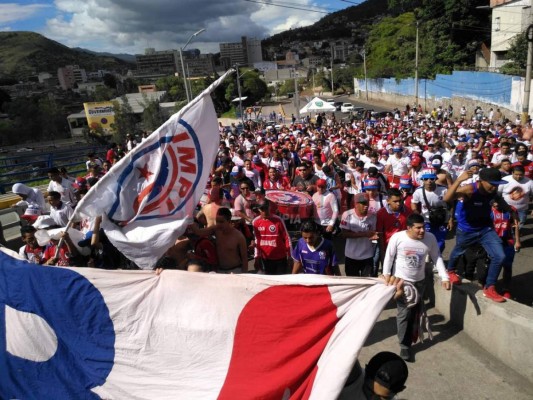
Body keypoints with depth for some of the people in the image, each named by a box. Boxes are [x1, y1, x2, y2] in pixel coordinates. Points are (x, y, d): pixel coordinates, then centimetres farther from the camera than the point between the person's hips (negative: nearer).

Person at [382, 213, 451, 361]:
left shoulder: (430, 238, -16)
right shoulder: (397, 237, -23)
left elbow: (437, 258, -5)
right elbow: (389, 256, -11)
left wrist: (444, 277, -9)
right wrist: (386, 274, -13)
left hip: (420, 280, 3)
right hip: (401, 280, -3)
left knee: (415, 311, 17)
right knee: (404, 313, -2)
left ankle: (412, 331, 45)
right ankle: (405, 345, 11)